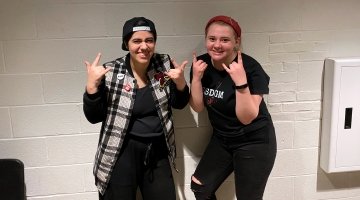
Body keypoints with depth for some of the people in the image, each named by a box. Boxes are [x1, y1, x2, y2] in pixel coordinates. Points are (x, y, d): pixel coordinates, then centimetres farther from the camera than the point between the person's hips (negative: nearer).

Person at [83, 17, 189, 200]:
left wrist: (180, 82, -12)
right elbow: (94, 117, -8)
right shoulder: (111, 73, -12)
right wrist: (92, 85, -22)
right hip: (121, 154, -3)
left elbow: (179, 104, 7)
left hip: (158, 152, 3)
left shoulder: (164, 64, -3)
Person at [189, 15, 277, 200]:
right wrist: (196, 77, -20)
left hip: (254, 142, -5)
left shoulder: (251, 68, -23)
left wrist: (241, 82, -37)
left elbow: (246, 117, -25)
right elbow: (197, 107, -5)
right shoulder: (202, 64, -9)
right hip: (221, 139, 5)